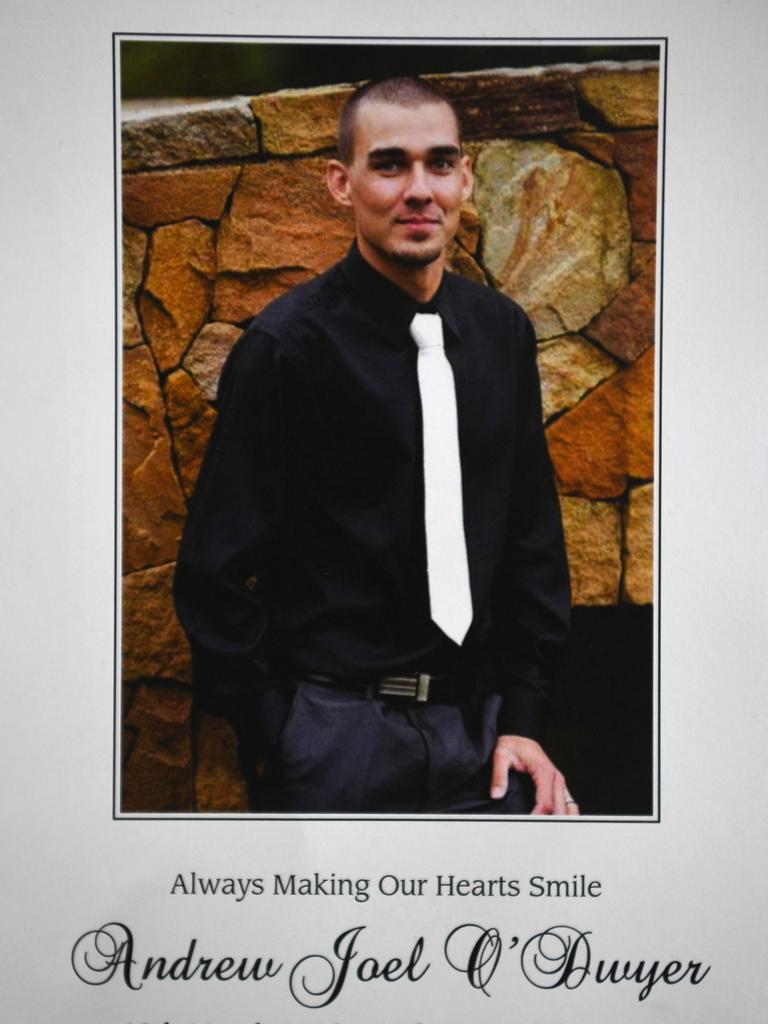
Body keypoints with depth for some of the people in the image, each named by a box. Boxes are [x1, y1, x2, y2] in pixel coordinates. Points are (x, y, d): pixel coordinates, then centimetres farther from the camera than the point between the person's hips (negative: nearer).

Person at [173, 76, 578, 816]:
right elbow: (215, 572, -9)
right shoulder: (287, 345, -11)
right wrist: (275, 747, -8)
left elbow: (533, 533, 11)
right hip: (339, 732, -4)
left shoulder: (502, 332, 5)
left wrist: (521, 716, 5)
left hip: (477, 726, 5)